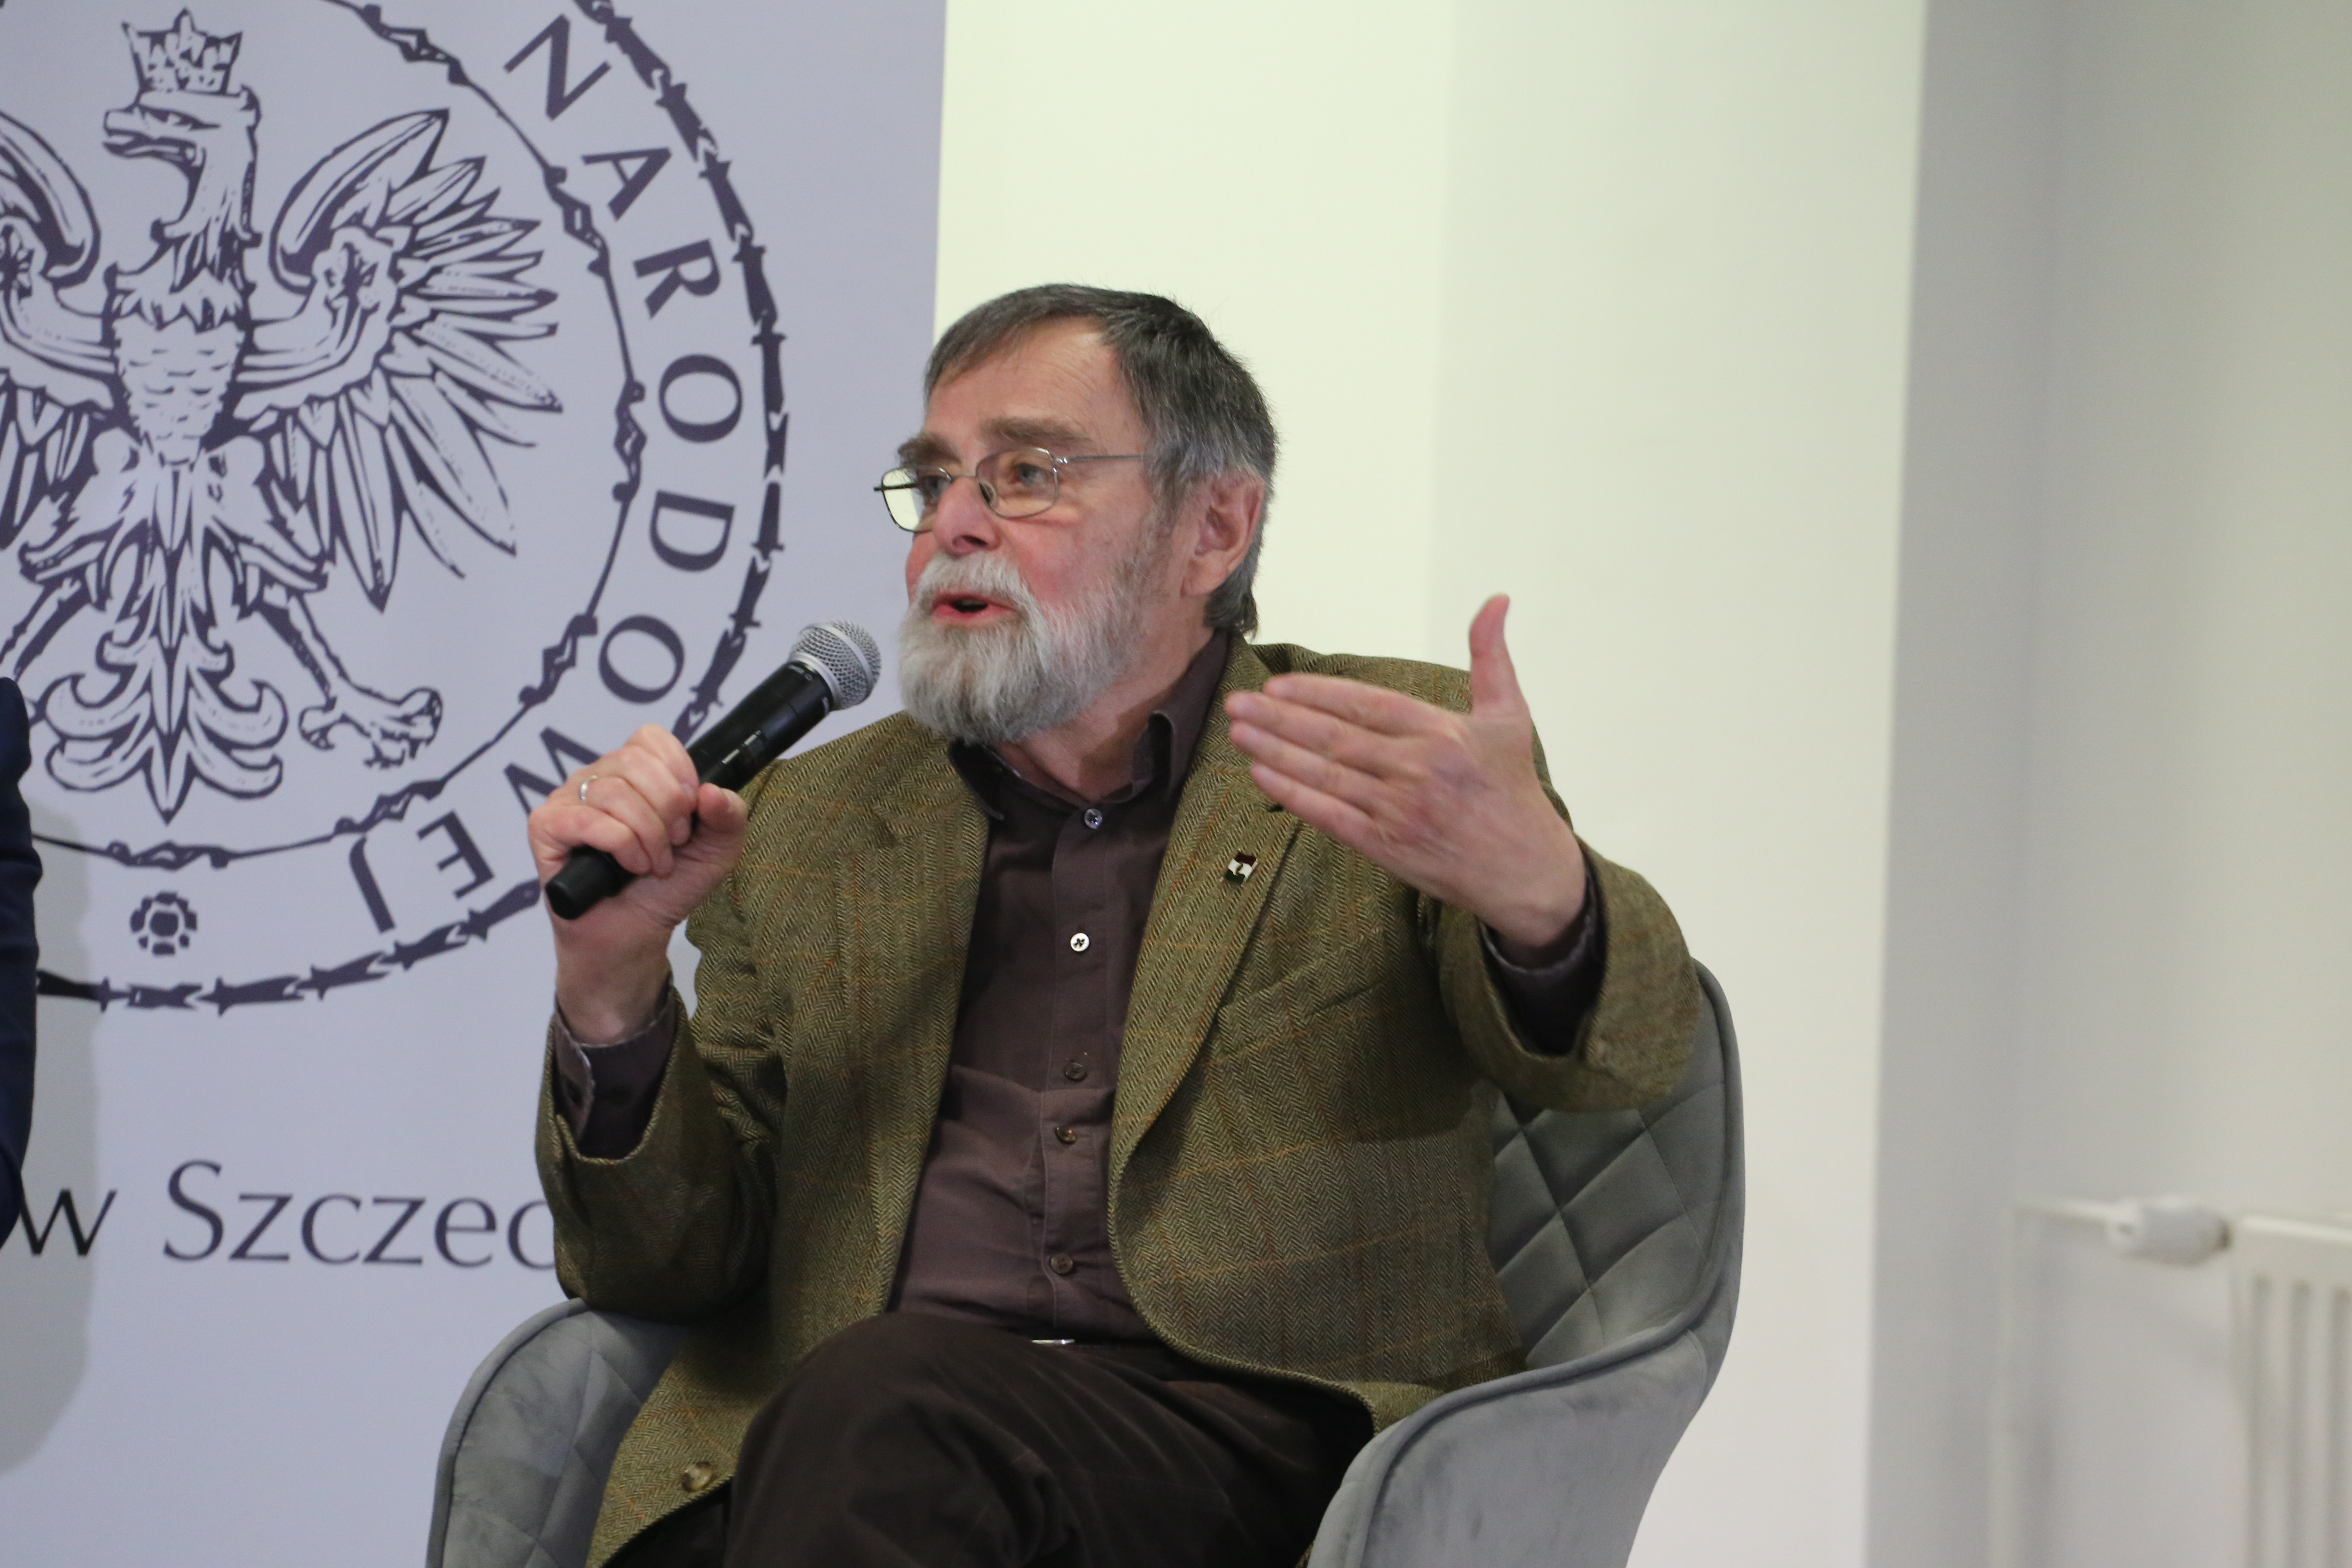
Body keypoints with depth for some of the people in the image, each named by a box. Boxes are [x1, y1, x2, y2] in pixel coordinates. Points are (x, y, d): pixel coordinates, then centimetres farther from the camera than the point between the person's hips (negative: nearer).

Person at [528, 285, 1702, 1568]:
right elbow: (671, 1264, 14)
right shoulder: (811, 826, 19)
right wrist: (612, 985, -6)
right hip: (836, 1434, 2)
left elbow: (1620, 1052, -8)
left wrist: (1534, 890, -33)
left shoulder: (1404, 754, 11)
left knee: (884, 1398, -32)